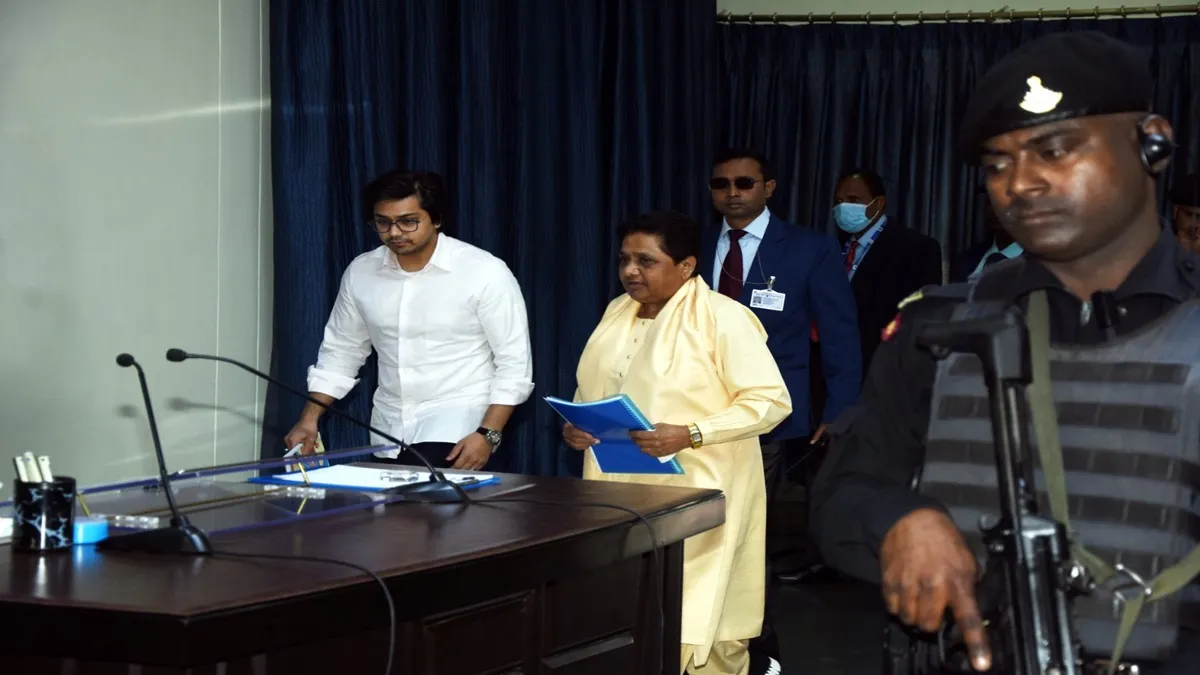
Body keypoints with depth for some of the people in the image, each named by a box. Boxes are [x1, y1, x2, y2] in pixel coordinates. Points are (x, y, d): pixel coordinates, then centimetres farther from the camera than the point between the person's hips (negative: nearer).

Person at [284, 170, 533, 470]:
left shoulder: (485, 272, -11)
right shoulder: (360, 272, 4)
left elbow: (514, 363, -10)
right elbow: (340, 352, 14)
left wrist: (488, 434, -20)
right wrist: (309, 420, 4)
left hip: (458, 424, -6)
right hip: (389, 433, 6)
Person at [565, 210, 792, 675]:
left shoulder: (723, 319, -12)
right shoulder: (618, 313, 11)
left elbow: (771, 400, -16)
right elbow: (592, 390, 21)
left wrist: (690, 436, -25)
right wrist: (576, 425, -1)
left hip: (695, 494, -6)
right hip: (622, 489, 7)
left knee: (697, 620, -5)